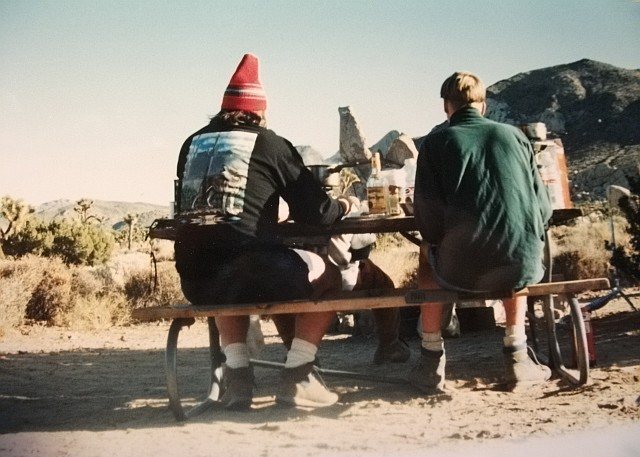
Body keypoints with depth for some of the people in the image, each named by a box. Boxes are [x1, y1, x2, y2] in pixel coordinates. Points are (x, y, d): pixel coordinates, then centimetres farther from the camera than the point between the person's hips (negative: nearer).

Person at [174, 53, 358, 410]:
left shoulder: (193, 144, 17)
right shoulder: (270, 144, 5)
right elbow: (314, 212, 5)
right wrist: (343, 206, 29)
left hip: (195, 282, 5)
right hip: (251, 273, -5)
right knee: (328, 276, 19)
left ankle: (237, 376, 25)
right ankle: (297, 377, 13)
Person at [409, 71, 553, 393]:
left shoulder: (434, 143, 4)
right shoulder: (514, 135, 10)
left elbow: (427, 218, -3)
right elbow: (543, 210, 9)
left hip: (461, 272, -2)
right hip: (523, 269, 2)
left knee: (428, 253, 32)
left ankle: (431, 363, 27)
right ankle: (516, 355, 29)